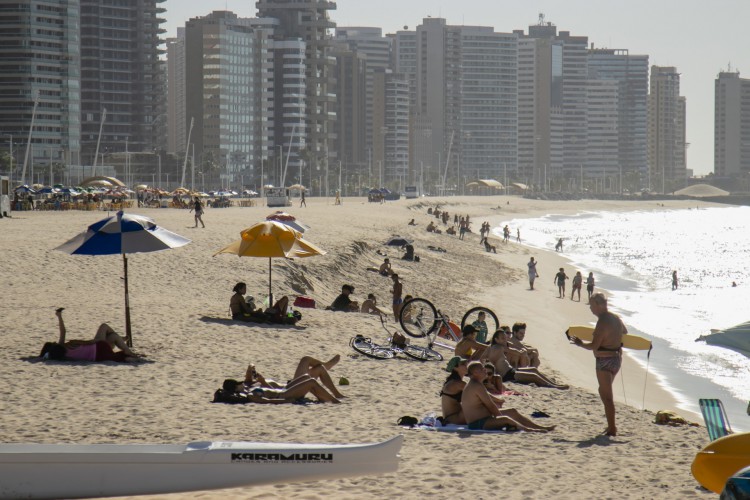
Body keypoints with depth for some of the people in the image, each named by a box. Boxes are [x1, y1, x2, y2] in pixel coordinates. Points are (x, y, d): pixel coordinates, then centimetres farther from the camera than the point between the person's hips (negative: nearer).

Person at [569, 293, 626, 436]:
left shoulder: (602, 323, -21)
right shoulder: (616, 318, 7)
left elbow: (594, 346, -23)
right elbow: (624, 331, 28)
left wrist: (580, 343, -6)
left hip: (605, 360, -9)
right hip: (617, 358, 9)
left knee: (606, 395, -3)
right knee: (604, 391, 22)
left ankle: (612, 429, -2)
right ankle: (611, 425, 25)